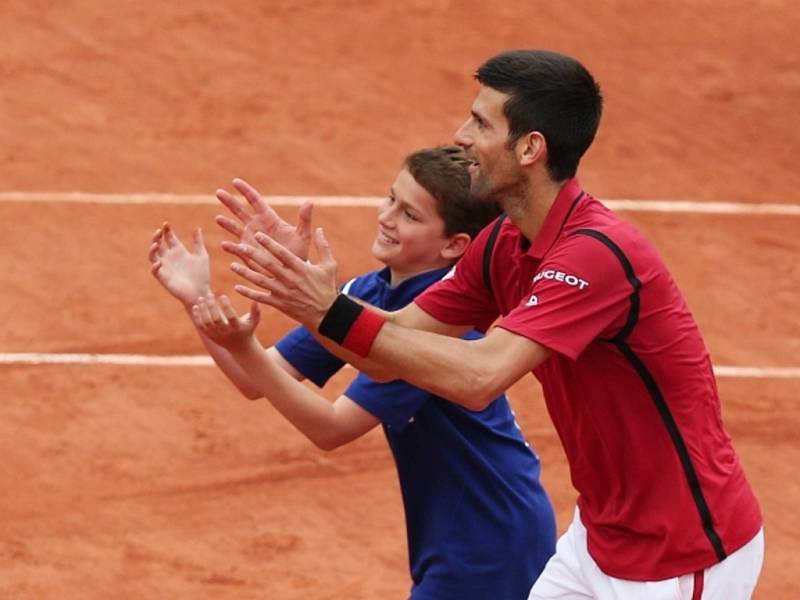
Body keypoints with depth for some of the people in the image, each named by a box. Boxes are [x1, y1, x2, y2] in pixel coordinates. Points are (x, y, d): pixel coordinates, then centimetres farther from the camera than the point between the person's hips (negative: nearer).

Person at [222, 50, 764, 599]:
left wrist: (334, 315, -34)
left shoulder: (597, 254, -27)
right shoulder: (504, 246, 2)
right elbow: (396, 349, 3)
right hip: (602, 538, 9)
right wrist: (303, 290, -12)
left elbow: (479, 376, -36)